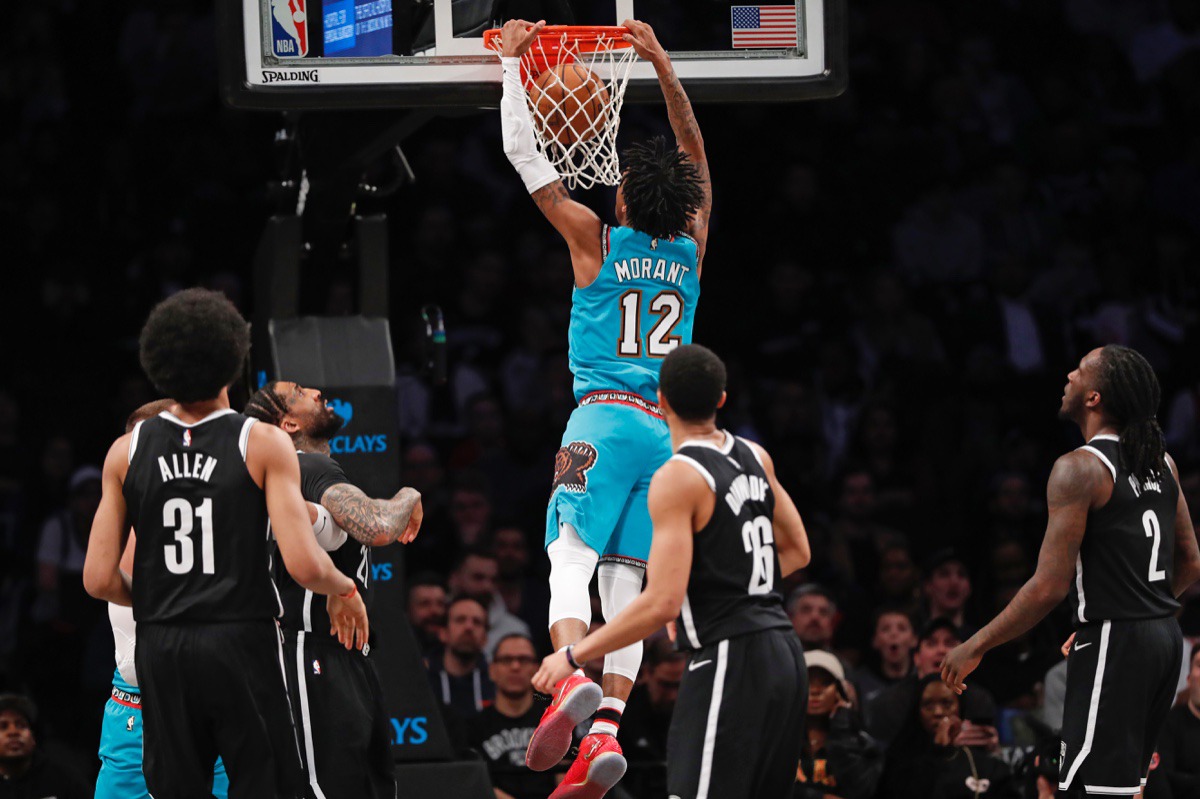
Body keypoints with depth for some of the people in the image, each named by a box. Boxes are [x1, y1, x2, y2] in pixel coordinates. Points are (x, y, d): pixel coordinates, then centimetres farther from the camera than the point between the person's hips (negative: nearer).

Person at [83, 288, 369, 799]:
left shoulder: (127, 451, 3)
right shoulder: (263, 444, -7)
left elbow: (99, 580, 2)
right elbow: (303, 565, -14)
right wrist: (343, 591, 7)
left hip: (161, 647, 3)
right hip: (242, 642, -3)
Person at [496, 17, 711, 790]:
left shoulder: (595, 238, 1)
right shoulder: (692, 250, 10)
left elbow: (524, 154, 8)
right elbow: (695, 156, 24)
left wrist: (513, 61, 17)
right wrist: (664, 67, 27)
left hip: (606, 420, -4)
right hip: (666, 429, 4)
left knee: (571, 556, -13)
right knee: (626, 583, 3)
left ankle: (574, 676, -39)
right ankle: (609, 726, -10)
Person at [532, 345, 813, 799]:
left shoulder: (678, 478, -15)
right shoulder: (754, 458, 9)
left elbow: (662, 603, -20)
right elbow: (796, 552, 21)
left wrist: (574, 655, -12)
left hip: (728, 660, -9)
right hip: (784, 655, 9)